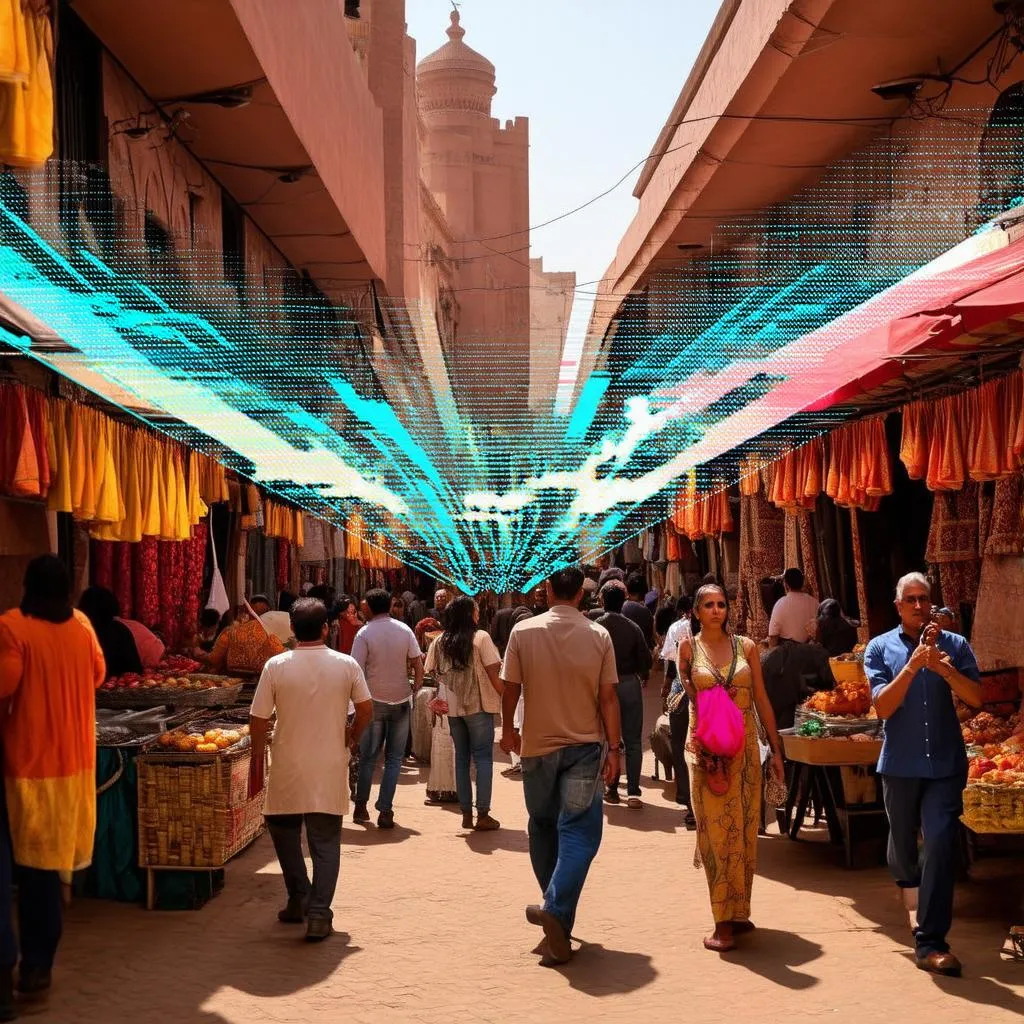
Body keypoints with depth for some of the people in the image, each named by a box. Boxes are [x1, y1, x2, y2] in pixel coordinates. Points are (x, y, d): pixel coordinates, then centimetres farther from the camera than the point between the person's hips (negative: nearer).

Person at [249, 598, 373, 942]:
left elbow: (258, 720, -4)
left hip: (287, 771, 0)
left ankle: (299, 899, 19)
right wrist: (351, 739, 18)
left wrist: (257, 761, 9)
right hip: (330, 770, 1)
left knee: (283, 828, 21)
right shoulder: (346, 665, -5)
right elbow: (366, 710, 0)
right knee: (325, 842, 7)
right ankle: (318, 914, 1)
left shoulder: (276, 666, -8)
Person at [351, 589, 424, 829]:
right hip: (401, 700, 1)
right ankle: (385, 811, 0)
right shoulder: (405, 631, -1)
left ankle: (361, 807, 18)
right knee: (394, 758, 6)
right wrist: (416, 689, 11)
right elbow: (418, 665, -2)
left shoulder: (364, 633, -8)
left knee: (368, 757, 13)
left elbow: (357, 670, -10)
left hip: (374, 701, -1)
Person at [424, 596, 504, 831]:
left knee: (461, 758, 12)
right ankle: (483, 815, -2)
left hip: (452, 706, 5)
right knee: (483, 758, 1)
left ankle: (466, 814, 14)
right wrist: (505, 697, -1)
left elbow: (432, 673, 6)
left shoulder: (439, 642, 4)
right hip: (478, 706, -5)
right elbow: (492, 672, -11)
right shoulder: (480, 638, -9)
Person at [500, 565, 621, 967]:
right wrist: (614, 748, 0)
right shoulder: (599, 636, -7)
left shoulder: (523, 631, -7)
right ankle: (558, 912, -15)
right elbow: (608, 696, -6)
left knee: (543, 826, 19)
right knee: (578, 832, 0)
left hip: (537, 745, 1)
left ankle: (555, 908, 29)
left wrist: (507, 729, 15)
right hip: (584, 747, -1)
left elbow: (510, 687, -1)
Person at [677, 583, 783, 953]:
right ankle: (724, 920, 0)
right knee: (715, 831, -2)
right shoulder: (689, 648, 2)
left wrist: (775, 749, 7)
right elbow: (692, 697, 0)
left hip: (745, 746, 2)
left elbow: (761, 699, 8)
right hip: (707, 748, -2)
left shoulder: (746, 647, 6)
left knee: (743, 829, 6)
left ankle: (738, 911, 18)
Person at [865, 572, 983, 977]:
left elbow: (975, 698, -10)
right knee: (902, 840, 18)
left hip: (945, 763, -1)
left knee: (941, 844, -12)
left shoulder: (955, 645, 0)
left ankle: (930, 942, -9)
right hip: (900, 764, 1)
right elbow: (883, 706, -12)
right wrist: (913, 665, -23)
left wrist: (943, 667, -26)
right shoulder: (880, 648, -1)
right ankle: (908, 881, 53)